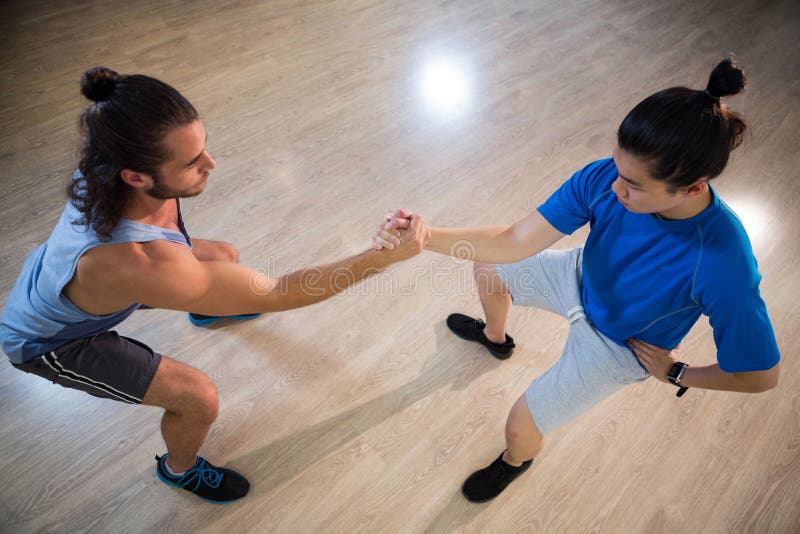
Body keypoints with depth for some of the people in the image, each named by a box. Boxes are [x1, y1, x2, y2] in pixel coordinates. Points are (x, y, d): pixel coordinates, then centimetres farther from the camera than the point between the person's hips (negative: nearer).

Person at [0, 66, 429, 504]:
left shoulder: (119, 167, -28)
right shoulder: (145, 264, -50)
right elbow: (275, 294, -42)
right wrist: (387, 255, -44)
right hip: (49, 341, -6)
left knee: (224, 256, 12)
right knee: (198, 397, -16)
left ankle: (206, 310, 52)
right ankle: (180, 469, 22)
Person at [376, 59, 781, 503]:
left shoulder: (723, 267, -41)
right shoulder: (605, 177, -31)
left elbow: (761, 375, -25)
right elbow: (515, 242, -27)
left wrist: (676, 373, -13)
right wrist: (426, 237, -38)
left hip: (618, 345, -4)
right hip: (581, 278, 5)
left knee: (521, 425, 1)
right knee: (488, 270, 19)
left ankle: (516, 461, 44)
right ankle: (495, 337, 55)